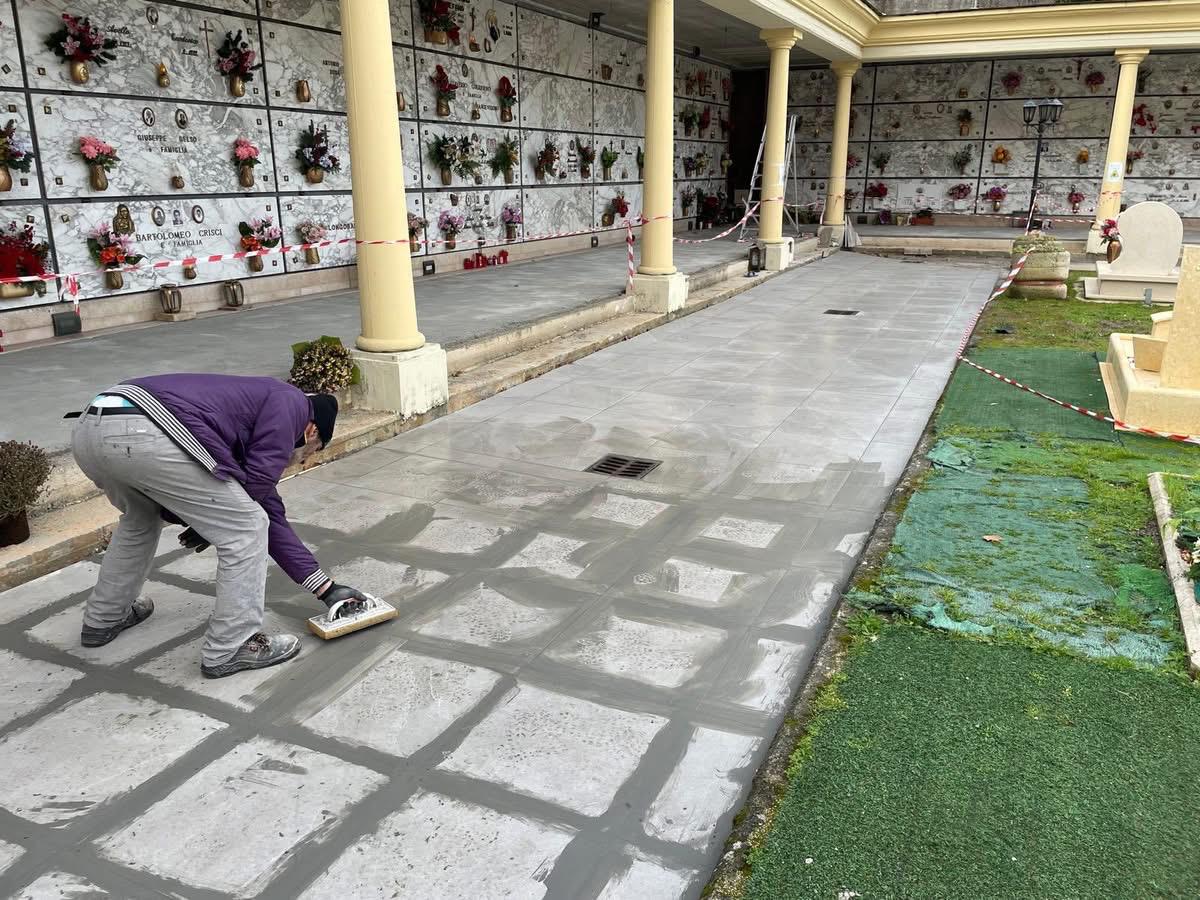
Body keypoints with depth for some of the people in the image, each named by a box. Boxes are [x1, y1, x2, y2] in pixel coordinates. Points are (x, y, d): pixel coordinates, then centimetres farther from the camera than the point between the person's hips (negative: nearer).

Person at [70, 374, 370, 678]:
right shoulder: (291, 402, 13)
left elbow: (271, 515, 36)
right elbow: (256, 482, -1)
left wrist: (325, 587, 38)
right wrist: (213, 519, 19)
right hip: (146, 434, -10)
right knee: (246, 530, 4)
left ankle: (103, 618, 49)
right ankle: (228, 651, 14)